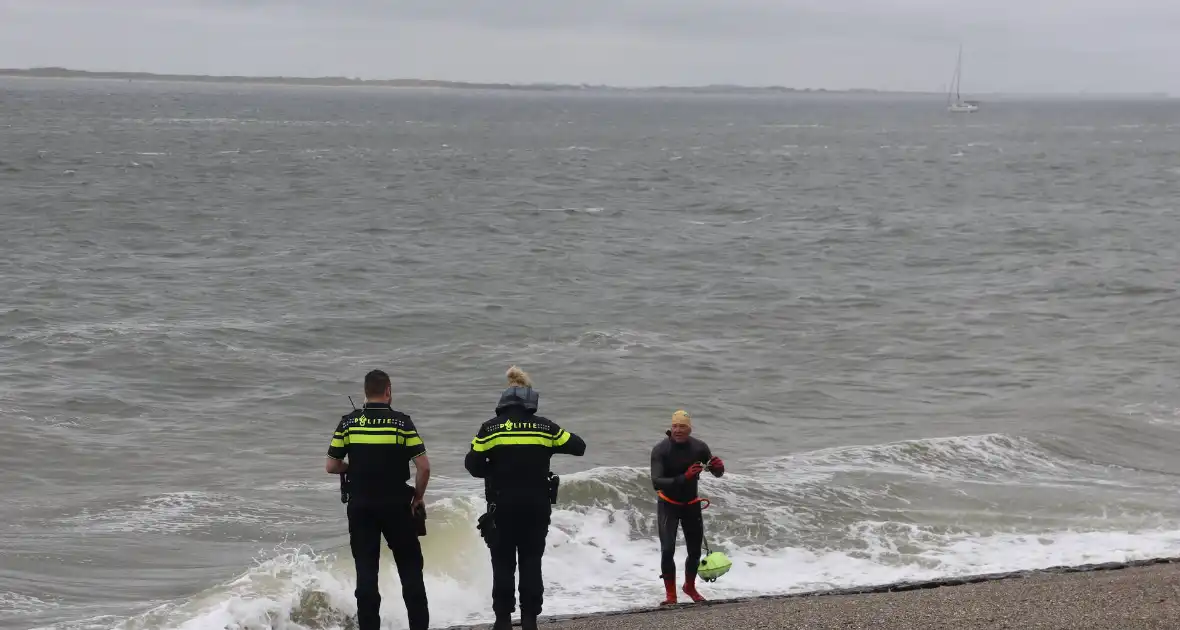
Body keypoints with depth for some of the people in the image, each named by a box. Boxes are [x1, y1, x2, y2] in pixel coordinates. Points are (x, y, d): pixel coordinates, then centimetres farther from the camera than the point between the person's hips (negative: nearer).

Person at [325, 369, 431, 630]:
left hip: (360, 506, 1)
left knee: (366, 570, 5)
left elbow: (331, 466, 1)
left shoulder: (348, 423, -1)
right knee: (410, 567, 9)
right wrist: (418, 497, 4)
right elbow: (424, 466, -10)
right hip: (397, 505, -1)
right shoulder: (402, 422, -7)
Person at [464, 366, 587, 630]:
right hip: (537, 507, 1)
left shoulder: (490, 428, -5)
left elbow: (473, 465, -6)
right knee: (531, 563, 8)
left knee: (503, 563, 7)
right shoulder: (545, 427, -1)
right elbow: (579, 447, 6)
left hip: (502, 508, -1)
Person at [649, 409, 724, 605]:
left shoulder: (699, 447, -14)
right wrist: (684, 478, -46)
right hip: (668, 505, -3)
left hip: (691, 504, 4)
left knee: (695, 551, 12)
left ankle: (690, 587, 37)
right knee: (667, 550, -17)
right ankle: (671, 596, -4)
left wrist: (719, 466, -30)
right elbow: (656, 483, -33)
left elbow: (717, 474, -4)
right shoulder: (660, 450, -24)